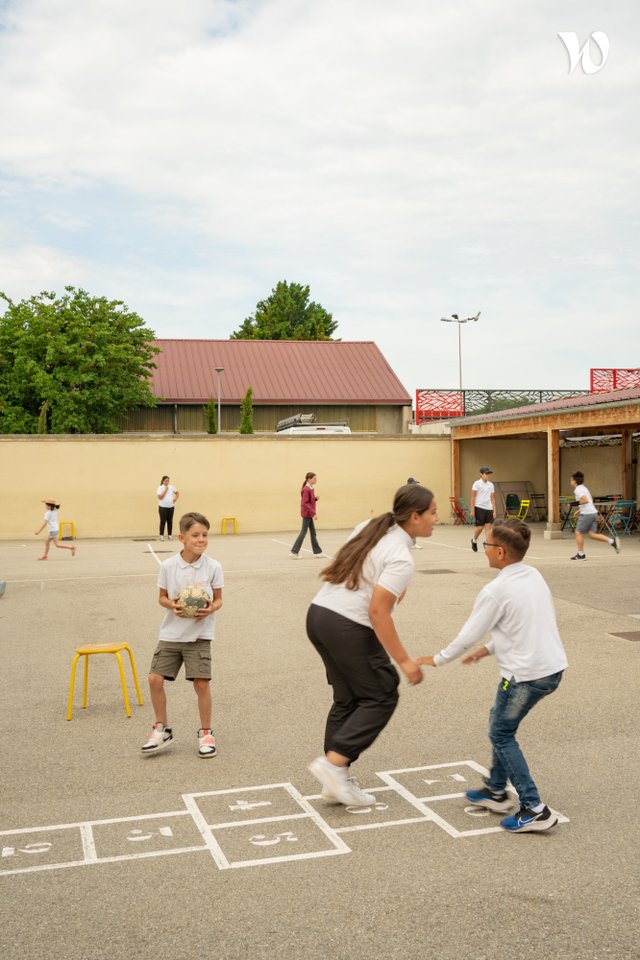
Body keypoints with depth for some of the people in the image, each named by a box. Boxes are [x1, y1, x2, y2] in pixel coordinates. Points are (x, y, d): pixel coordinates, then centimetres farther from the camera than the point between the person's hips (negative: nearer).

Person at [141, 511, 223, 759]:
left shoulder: (213, 567, -9)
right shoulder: (169, 566, -6)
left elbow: (218, 599, 1)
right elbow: (162, 597, 5)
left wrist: (211, 609, -20)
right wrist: (172, 605, -16)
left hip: (199, 635, -2)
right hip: (171, 633, 2)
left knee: (201, 683, -5)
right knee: (155, 679, -2)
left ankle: (206, 733, 17)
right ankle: (162, 729, 20)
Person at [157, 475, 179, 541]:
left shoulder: (171, 487, 6)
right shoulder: (160, 488, -5)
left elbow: (177, 493, 18)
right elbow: (160, 497, -15)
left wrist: (175, 499, 1)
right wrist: (165, 490, -16)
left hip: (171, 506, 4)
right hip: (163, 507, -4)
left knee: (170, 521, 7)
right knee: (163, 521, -2)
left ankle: (170, 535, 13)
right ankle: (161, 535, 3)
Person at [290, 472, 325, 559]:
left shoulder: (311, 488, 10)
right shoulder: (306, 490, -18)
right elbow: (304, 503, -22)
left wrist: (316, 498, -2)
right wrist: (313, 513, -23)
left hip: (310, 514, 10)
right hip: (307, 513, -10)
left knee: (313, 532, 13)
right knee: (303, 532, -5)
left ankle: (317, 552, 19)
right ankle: (294, 552, -1)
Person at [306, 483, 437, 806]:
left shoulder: (369, 527, 8)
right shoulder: (401, 558, -16)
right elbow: (378, 612, -21)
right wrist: (404, 661, -16)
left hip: (318, 614, 9)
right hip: (349, 628, -9)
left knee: (347, 699, 17)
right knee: (381, 696, 5)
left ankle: (337, 779, 19)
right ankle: (333, 761, -3)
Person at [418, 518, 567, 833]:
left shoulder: (495, 591, -16)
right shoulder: (533, 576, 8)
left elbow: (468, 635, -8)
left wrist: (437, 660, 7)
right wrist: (490, 648, 23)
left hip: (527, 674, -8)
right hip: (552, 667, 8)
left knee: (501, 734, 5)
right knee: (501, 722, 22)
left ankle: (534, 810, 2)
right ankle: (496, 790, 31)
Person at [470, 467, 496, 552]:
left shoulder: (491, 485, 11)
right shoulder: (477, 484, -4)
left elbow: (492, 498, 14)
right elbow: (473, 497, -5)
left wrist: (494, 511, 8)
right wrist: (472, 510, -9)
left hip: (489, 508, 4)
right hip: (479, 508, -4)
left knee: (488, 526, -3)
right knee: (479, 527, -3)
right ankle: (474, 541, 23)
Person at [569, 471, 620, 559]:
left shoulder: (578, 490, -10)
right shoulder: (583, 488, 21)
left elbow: (585, 500, -24)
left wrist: (576, 504, -13)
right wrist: (579, 511, 25)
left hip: (586, 514, -9)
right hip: (593, 512, 9)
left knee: (578, 532, 3)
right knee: (591, 534, 5)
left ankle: (581, 554, 6)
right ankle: (612, 541, -5)